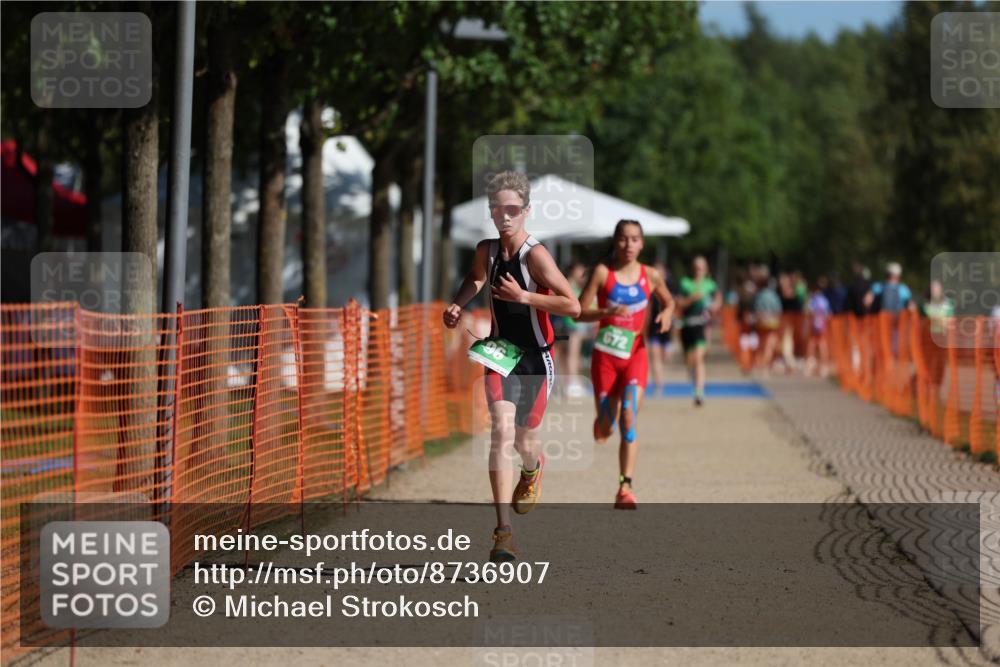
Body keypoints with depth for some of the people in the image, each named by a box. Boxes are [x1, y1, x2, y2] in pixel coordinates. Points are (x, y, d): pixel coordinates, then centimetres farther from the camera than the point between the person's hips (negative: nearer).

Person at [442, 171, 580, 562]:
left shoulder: (535, 254, -18)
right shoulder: (487, 250, 0)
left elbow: (573, 306, -23)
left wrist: (523, 296, -24)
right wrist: (458, 306, 8)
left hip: (536, 358, -3)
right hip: (501, 354, 3)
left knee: (523, 442, 12)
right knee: (502, 430, -18)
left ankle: (533, 469, 54)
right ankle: (503, 532, -23)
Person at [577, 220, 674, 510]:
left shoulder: (650, 276, 1)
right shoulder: (602, 272, -5)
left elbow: (669, 301, 20)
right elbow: (579, 312, -6)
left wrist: (667, 314, -3)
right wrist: (607, 313, -23)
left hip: (635, 356, 0)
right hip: (605, 355, 0)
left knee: (629, 417, -18)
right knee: (603, 431, 5)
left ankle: (625, 488, -18)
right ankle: (603, 420, 45)